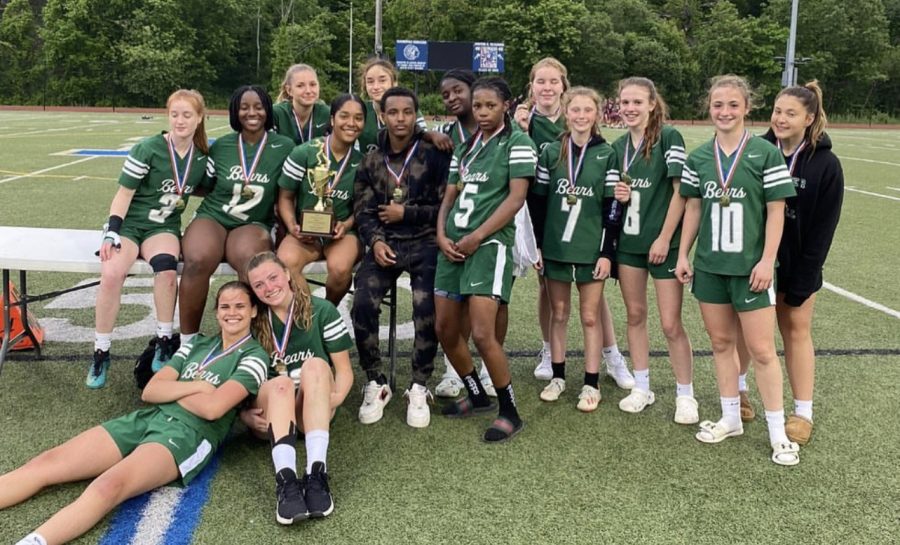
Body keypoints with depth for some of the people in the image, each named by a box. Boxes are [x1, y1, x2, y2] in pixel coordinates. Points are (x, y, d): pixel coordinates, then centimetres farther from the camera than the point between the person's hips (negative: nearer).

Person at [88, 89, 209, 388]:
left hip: (164, 226, 2)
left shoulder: (203, 155, 2)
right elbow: (124, 193, -8)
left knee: (166, 266, -33)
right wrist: (111, 233, -14)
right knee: (111, 273, -30)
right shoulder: (148, 149, -10)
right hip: (129, 222, -2)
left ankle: (164, 342, -16)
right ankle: (100, 353, -13)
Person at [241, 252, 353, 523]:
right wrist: (245, 415, -13)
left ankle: (316, 472, -47)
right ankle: (286, 480, -54)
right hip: (269, 411, 1)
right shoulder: (252, 323, 7)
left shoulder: (322, 311, 1)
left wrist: (336, 397, -20)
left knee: (315, 366, -32)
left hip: (314, 410, 0)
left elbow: (344, 369, 0)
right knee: (280, 384, -33)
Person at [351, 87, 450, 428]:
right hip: (385, 243, 3)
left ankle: (419, 388, -4)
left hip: (425, 243, -3)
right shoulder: (371, 161, 12)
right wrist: (375, 240, -10)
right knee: (362, 305, -20)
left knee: (426, 309, -26)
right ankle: (376, 384, 1)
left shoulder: (434, 154, -1)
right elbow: (364, 211, 9)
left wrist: (406, 212, -7)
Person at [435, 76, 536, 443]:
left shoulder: (517, 143, -2)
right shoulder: (464, 147, 18)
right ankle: (477, 395, 28)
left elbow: (516, 198, -11)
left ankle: (509, 412, 2)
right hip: (454, 244, 7)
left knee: (481, 333, -15)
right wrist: (441, 234, 0)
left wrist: (476, 237, -14)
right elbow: (449, 197, 18)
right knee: (445, 330, 8)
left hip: (490, 243, -7)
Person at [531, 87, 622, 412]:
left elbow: (612, 207, -3)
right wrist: (537, 245, 2)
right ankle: (558, 377, 23)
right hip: (555, 247, 2)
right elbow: (539, 202, 6)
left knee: (590, 316, 4)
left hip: (591, 248, -2)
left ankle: (591, 385, 13)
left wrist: (606, 252, -8)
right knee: (558, 313, 11)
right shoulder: (551, 153, 4)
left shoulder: (606, 155, -2)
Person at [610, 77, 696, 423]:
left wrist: (665, 238, -15)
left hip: (663, 242, -6)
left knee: (671, 324, -4)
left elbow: (680, 190, -12)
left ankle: (685, 395, 12)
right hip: (628, 241, 6)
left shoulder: (669, 137, -9)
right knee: (635, 314, 11)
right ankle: (641, 388, 24)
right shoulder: (619, 145, 10)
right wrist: (617, 194, -3)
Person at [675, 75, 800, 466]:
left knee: (761, 349, -1)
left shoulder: (766, 154, -6)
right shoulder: (699, 157, 5)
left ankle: (778, 433, 12)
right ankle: (731, 419, 26)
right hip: (709, 265, 4)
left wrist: (766, 261, -12)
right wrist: (682, 255, 7)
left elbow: (776, 211, -6)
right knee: (721, 342, 12)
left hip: (750, 266, -4)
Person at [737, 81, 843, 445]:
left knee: (796, 331, 5)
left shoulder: (825, 165, -10)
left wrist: (801, 282, -11)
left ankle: (803, 413, 13)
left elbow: (823, 229, -9)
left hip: (797, 265, -1)